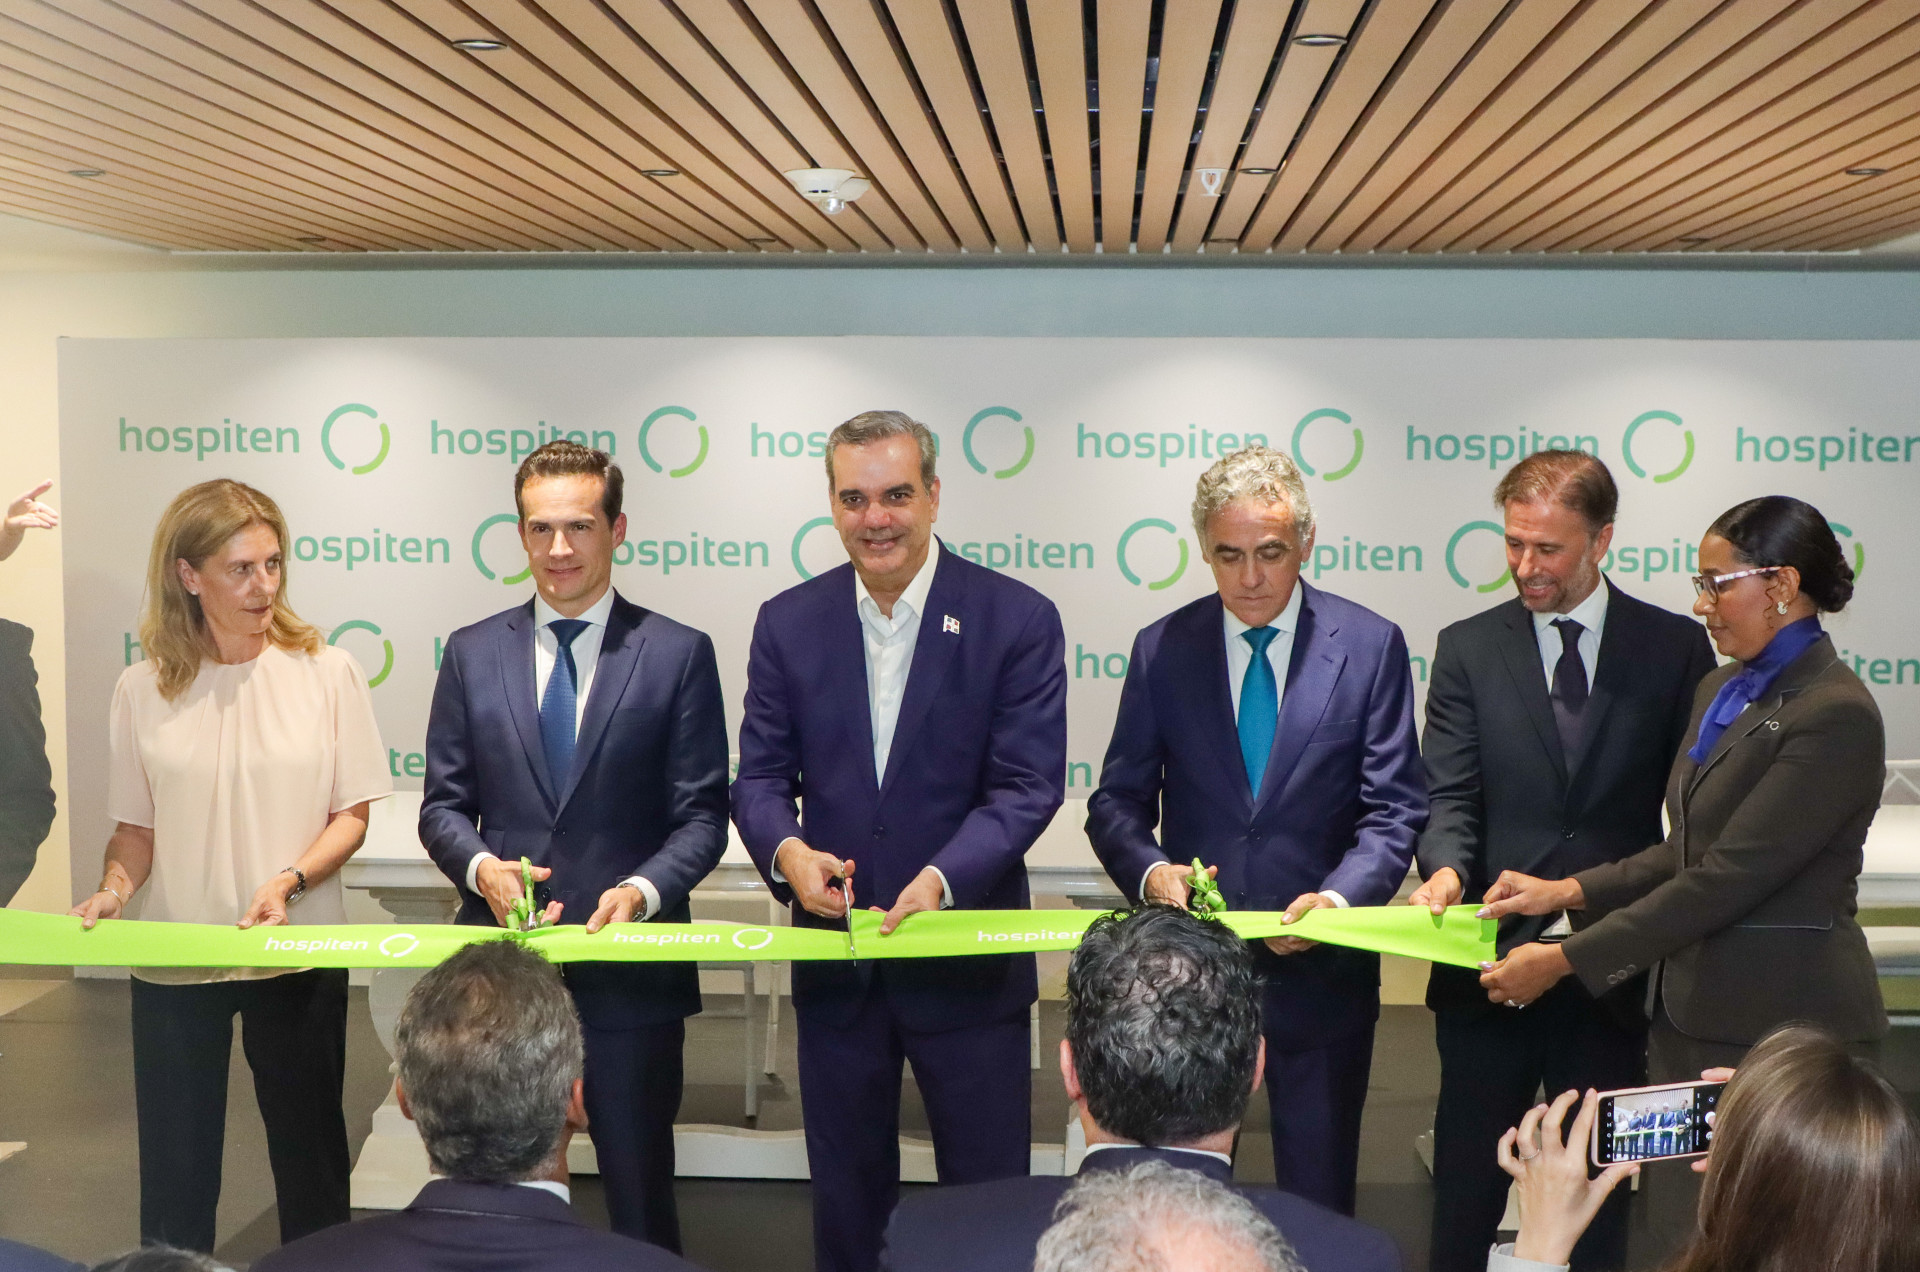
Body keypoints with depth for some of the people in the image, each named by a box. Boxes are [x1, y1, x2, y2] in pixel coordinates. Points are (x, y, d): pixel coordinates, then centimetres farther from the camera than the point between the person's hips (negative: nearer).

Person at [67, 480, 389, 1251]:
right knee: (174, 1163, 8)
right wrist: (115, 890, -12)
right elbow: (137, 825, 7)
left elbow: (352, 815, -3)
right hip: (174, 959, 1)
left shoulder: (325, 672, -5)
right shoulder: (144, 689, -2)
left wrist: (288, 882, -18)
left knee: (310, 1155, 12)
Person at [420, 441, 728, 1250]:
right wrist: (481, 867, -13)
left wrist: (643, 889, -21)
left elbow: (702, 814, -4)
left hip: (631, 968, -2)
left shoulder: (678, 653, -2)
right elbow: (442, 803, 7)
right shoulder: (473, 652, 6)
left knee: (640, 1195, 11)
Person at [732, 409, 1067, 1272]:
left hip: (969, 959, -2)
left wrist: (942, 877, -28)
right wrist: (785, 849, -20)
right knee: (846, 1197, 18)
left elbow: (1028, 785, -13)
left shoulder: (1017, 619, -8)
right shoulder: (788, 622, 2)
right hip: (836, 960, 3)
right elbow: (760, 774, 2)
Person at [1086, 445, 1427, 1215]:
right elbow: (1117, 802, 3)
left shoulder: (1369, 646, -2)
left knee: (1320, 1203, 10)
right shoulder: (1163, 650, 2)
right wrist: (1150, 870, -19)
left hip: (1320, 969, -1)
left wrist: (1339, 897, -22)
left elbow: (1394, 808, -5)